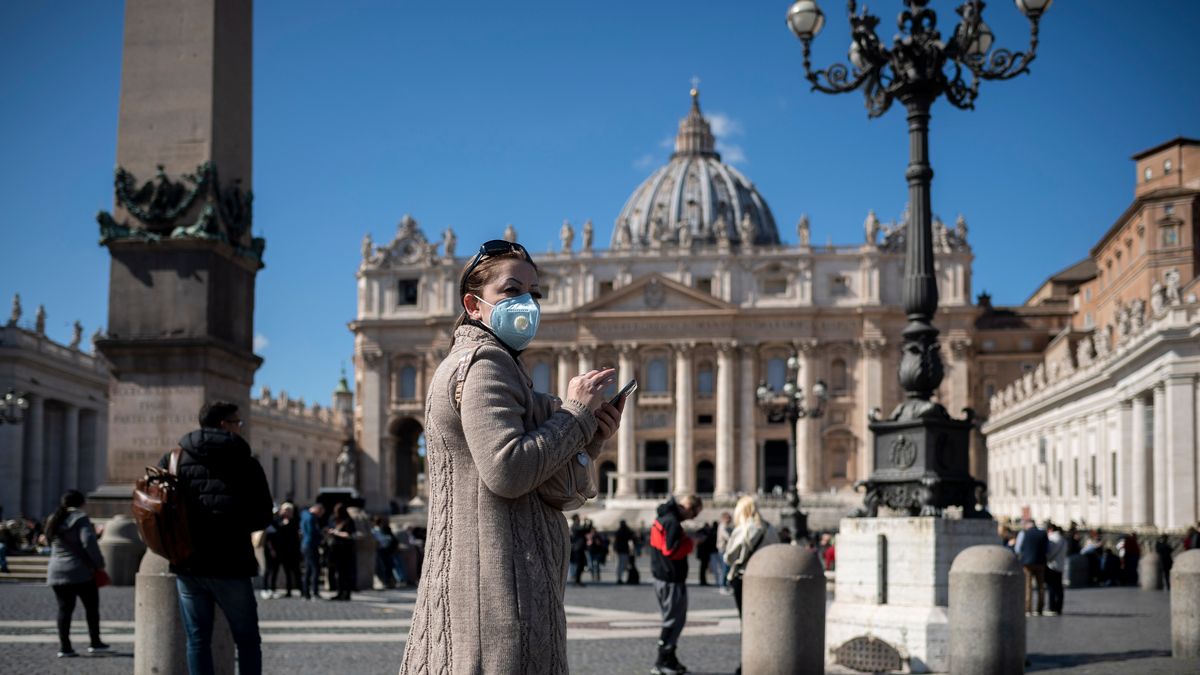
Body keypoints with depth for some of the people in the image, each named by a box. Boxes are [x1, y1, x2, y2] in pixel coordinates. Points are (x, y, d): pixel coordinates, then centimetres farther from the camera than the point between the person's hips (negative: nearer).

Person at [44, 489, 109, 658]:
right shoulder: (80, 519, -10)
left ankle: (64, 647, 0)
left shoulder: (54, 521, 13)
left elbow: (53, 544, 18)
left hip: (56, 572, 6)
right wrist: (99, 563, -9)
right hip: (80, 572, -6)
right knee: (91, 606, 8)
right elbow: (89, 542, -20)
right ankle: (95, 643, 11)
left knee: (64, 609, 5)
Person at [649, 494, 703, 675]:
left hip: (661, 576, 10)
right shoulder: (672, 522, -19)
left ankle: (669, 659, 24)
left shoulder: (662, 517, 13)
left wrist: (687, 541, 8)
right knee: (674, 621, -2)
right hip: (672, 579, -10)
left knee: (672, 619, 18)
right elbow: (671, 551, -24)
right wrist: (690, 544, -12)